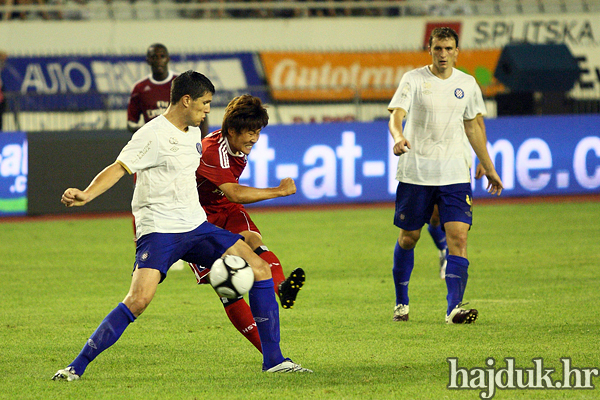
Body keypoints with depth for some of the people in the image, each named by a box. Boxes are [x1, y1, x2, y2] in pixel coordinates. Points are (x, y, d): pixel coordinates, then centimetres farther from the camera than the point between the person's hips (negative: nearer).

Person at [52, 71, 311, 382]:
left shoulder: (193, 131, 13)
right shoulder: (154, 135, -13)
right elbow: (119, 168, -20)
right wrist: (86, 195, -36)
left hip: (196, 227, 8)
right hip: (159, 230, -8)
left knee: (259, 269, 1)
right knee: (139, 300, -26)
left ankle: (273, 360, 7)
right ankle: (77, 367, -17)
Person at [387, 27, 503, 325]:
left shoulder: (466, 84, 9)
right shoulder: (413, 80, -3)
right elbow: (396, 115, -14)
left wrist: (489, 168, 22)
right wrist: (398, 137, -37)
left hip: (455, 174, 2)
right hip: (415, 172, -2)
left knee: (458, 236, -12)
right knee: (408, 238, 7)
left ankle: (454, 307, -17)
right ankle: (401, 302, 26)